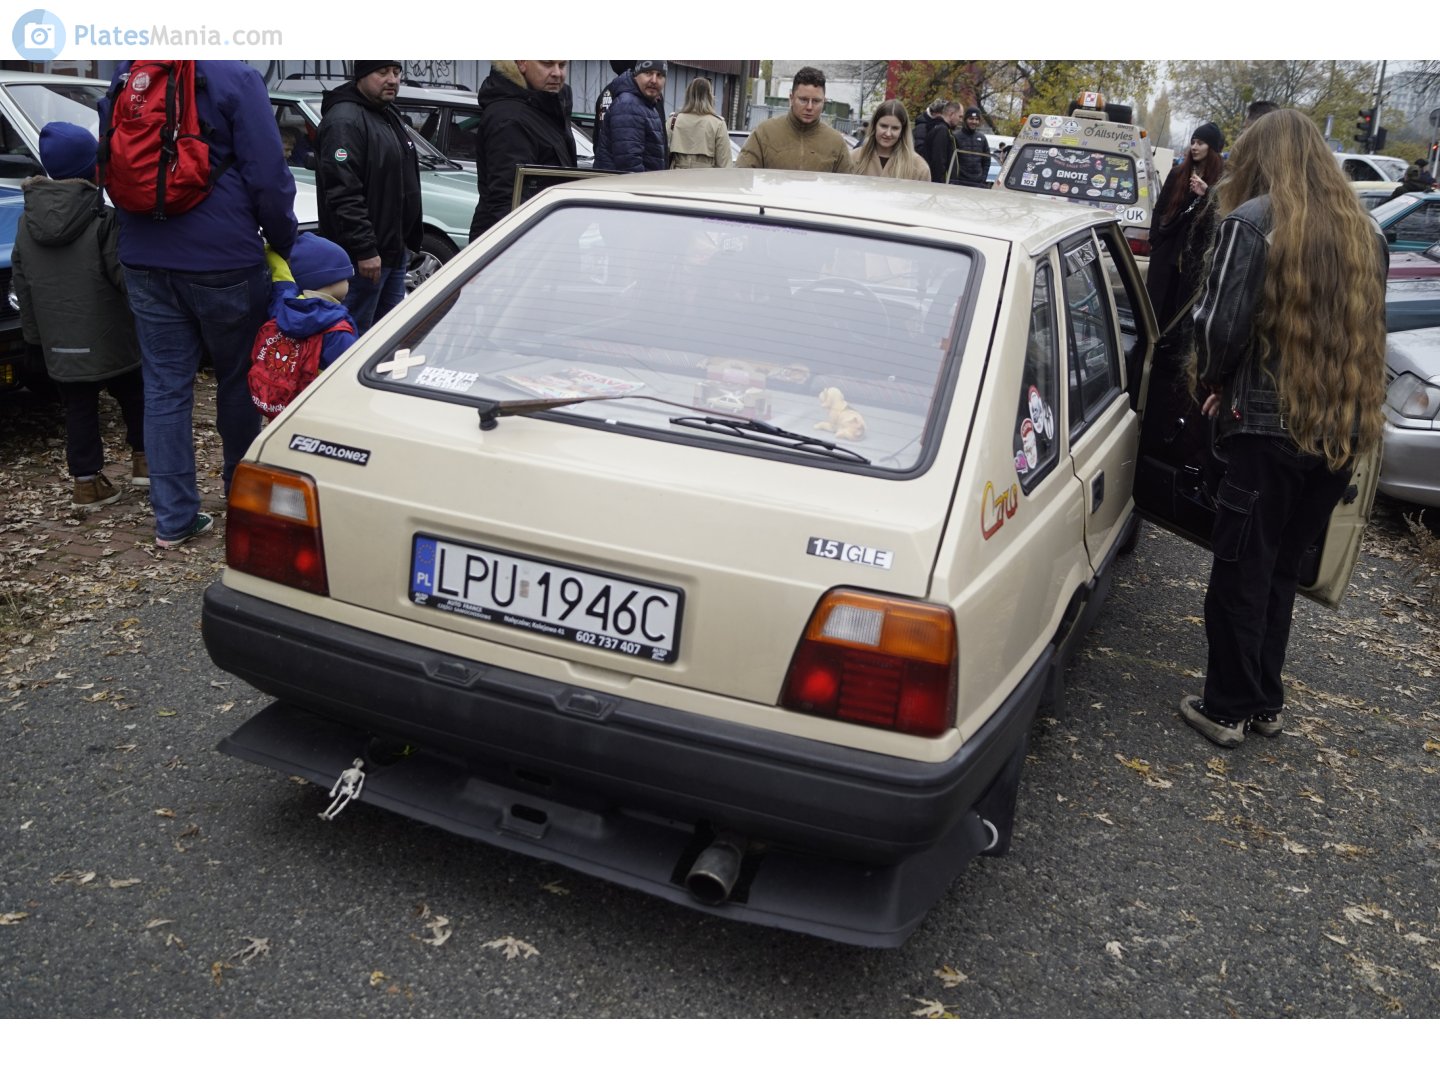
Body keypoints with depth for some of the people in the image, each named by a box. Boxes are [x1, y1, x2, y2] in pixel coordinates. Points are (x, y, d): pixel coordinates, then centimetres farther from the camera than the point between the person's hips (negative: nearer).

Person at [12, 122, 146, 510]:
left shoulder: (27, 222, 4)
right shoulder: (103, 220, -14)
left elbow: (21, 282, 9)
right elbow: (125, 276, -16)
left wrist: (33, 331, 17)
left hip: (59, 343, 4)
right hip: (108, 338, -4)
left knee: (78, 407, 10)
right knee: (133, 395, 16)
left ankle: (86, 481, 11)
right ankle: (142, 459, 24)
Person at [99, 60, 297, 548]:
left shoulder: (123, 80, 11)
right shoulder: (234, 77, -9)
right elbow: (267, 175, -12)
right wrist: (283, 241, 2)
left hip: (144, 261, 5)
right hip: (223, 262, -5)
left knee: (164, 387, 6)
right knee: (237, 379, 12)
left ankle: (173, 517, 8)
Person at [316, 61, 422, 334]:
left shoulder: (389, 115, 17)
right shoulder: (345, 120, -15)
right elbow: (342, 194, -23)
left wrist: (410, 238, 22)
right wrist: (364, 249, -25)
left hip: (396, 249, 10)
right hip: (364, 257, -10)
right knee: (356, 334, -4)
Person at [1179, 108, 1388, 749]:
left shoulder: (1253, 221, -9)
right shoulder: (1364, 232, 12)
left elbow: (1221, 324, -14)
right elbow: (1365, 331, 15)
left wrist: (1215, 382, 4)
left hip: (1268, 426, -6)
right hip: (1342, 431, 6)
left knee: (1240, 575, 5)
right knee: (1281, 571, 18)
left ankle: (1227, 710, 14)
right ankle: (1265, 703, 26)